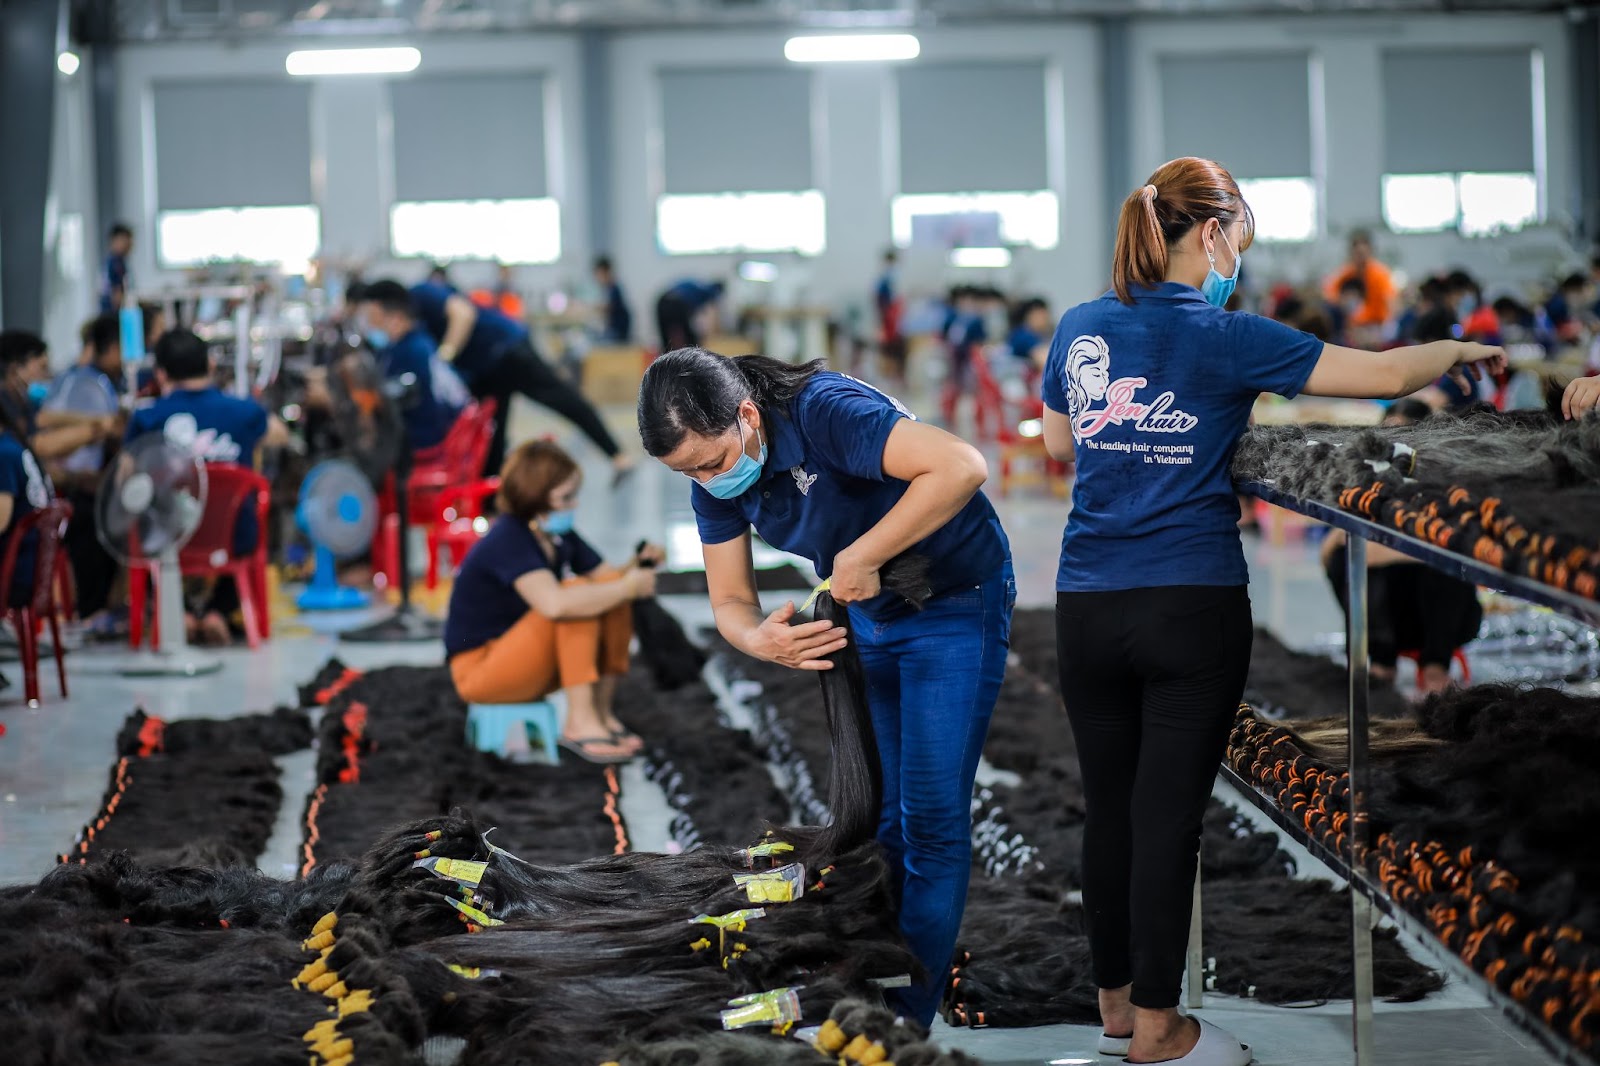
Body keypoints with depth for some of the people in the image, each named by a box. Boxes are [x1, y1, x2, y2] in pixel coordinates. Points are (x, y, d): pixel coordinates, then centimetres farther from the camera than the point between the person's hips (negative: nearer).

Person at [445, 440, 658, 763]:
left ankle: (602, 711, -7)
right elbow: (555, 603, -40)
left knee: (609, 589, -7)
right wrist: (628, 587, -31)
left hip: (527, 661, 8)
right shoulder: (507, 541, -25)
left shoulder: (559, 536, 2)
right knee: (577, 592, -26)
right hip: (480, 670, -8)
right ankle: (580, 724, -25)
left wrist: (637, 568, -17)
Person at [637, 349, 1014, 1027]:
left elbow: (961, 467, -43)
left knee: (930, 817, -6)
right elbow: (730, 602, -3)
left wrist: (861, 557, -37)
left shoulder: (824, 411, -32)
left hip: (955, 603, -7)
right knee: (871, 814, 10)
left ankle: (907, 1021, 0)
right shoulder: (714, 482, -9)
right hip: (864, 613, 7)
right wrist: (759, 640, -27)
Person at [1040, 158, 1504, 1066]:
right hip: (1194, 608, -5)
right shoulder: (1226, 340, -9)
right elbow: (1383, 374, -8)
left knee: (1110, 806, 13)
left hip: (1089, 608, 5)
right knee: (1169, 814, 0)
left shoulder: (1079, 330, 6)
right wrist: (1461, 352, 9)